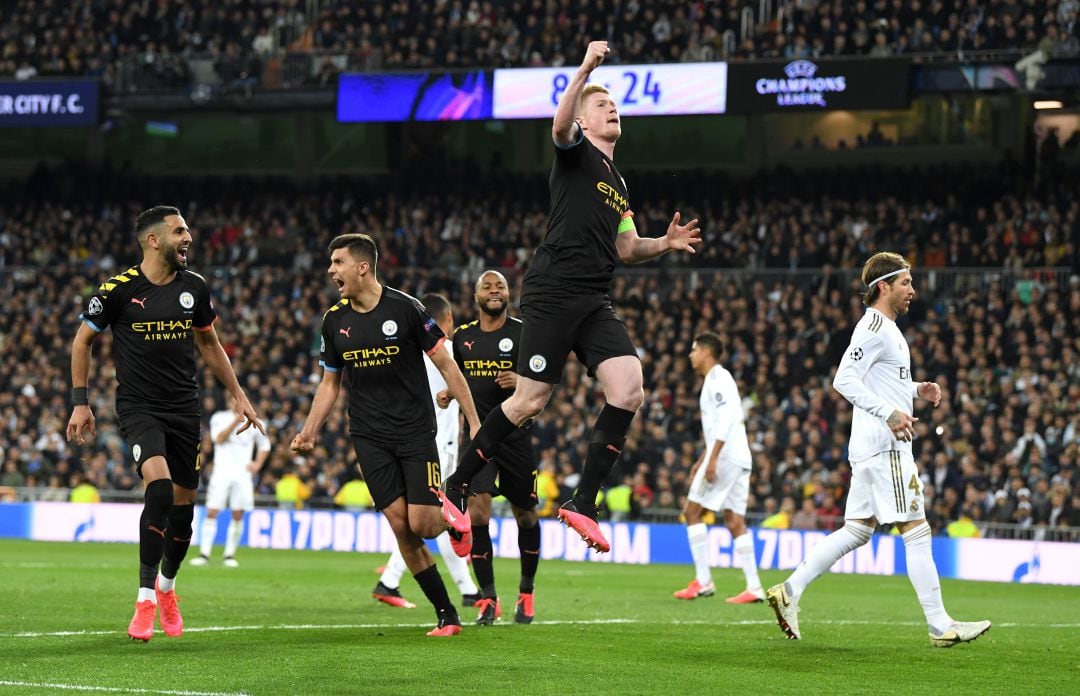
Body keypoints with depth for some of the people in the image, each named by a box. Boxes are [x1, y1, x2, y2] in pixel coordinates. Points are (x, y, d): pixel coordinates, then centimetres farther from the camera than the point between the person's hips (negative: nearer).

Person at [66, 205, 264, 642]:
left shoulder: (194, 287, 4)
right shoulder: (118, 290, -9)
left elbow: (209, 344, 19)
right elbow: (82, 341, 3)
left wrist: (238, 395, 17)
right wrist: (80, 402, 0)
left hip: (184, 408, 5)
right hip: (138, 406, -4)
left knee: (183, 503, 6)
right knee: (159, 485, -26)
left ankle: (167, 586, 35)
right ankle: (146, 599, -17)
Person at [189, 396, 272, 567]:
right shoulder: (219, 418, 3)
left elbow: (264, 445, 22)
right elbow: (219, 438, -13)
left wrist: (257, 464, 7)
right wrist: (236, 420, -18)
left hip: (242, 475, 2)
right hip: (221, 472, -2)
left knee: (238, 515, -3)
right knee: (212, 513, -8)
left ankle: (230, 555, 5)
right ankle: (204, 554, -5)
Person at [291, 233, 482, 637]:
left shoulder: (404, 308, -9)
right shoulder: (335, 320, 5)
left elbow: (446, 365, -5)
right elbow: (330, 383, 15)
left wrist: (475, 423, -8)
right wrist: (309, 432, 3)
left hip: (415, 432, -4)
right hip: (369, 436, 4)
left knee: (421, 525, -13)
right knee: (400, 526, -6)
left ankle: (450, 517, 24)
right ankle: (446, 615, 3)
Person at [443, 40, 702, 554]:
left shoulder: (618, 185, 25)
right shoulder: (575, 151, 2)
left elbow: (626, 249, 30)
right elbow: (560, 125, -22)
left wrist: (665, 243, 12)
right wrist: (585, 70, -33)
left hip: (595, 304, 7)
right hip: (553, 293, -7)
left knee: (629, 389, -12)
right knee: (530, 400, -8)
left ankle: (582, 503, -8)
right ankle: (455, 488, 9)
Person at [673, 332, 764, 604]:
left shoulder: (718, 378, -8)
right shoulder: (715, 380, 22)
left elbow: (725, 421, -19)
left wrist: (712, 459, -23)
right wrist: (701, 460, 29)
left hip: (726, 457, -9)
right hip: (739, 459, 9)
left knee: (692, 511, -6)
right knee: (735, 522, 4)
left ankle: (703, 581, -8)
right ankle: (753, 588, -2)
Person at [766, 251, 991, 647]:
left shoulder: (885, 328, 21)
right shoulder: (875, 327, -11)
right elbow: (844, 379, -19)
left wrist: (916, 390, 18)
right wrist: (889, 413, -26)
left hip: (873, 448, 10)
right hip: (885, 447, -10)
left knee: (856, 531, 10)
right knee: (916, 531, -8)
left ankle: (790, 591, 8)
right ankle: (940, 626, -6)